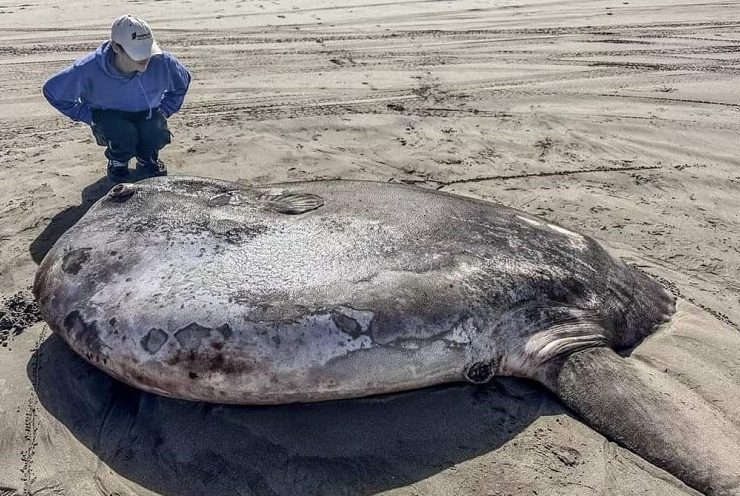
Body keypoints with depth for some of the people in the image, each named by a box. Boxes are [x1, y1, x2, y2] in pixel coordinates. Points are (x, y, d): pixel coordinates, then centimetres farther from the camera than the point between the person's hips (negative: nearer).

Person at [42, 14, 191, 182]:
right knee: (124, 134, -34)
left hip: (147, 114, 2)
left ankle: (147, 158, 7)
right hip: (108, 115, -1)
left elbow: (182, 82, 0)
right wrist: (89, 117, -13)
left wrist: (163, 111, -7)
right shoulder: (89, 69, -29)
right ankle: (117, 161, 4)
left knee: (157, 134, -31)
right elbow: (52, 90, -12)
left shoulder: (161, 62, -26)